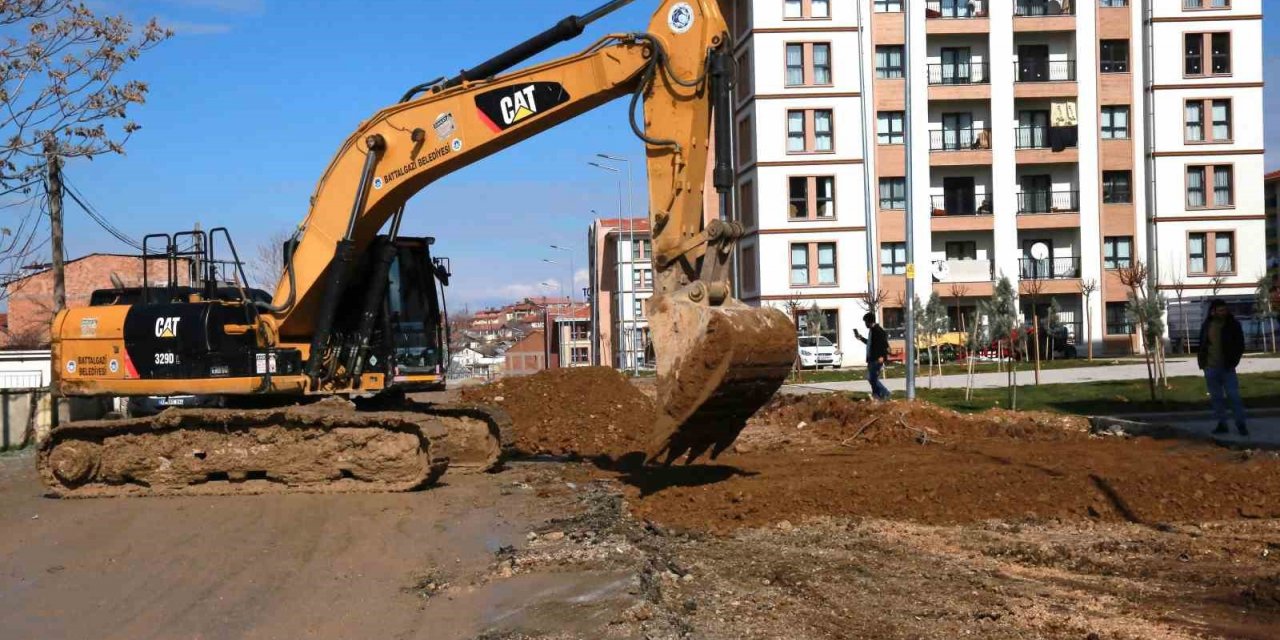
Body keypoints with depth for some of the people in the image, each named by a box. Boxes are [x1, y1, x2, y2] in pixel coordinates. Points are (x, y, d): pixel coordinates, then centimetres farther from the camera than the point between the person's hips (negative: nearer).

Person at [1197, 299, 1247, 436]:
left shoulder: (1233, 324, -4)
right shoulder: (1206, 325, 5)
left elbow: (1240, 346, -3)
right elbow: (1202, 345, 13)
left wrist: (1233, 361, -11)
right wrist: (1201, 362, 2)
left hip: (1227, 367, -3)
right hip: (1210, 368, 3)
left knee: (1234, 396, -6)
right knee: (1216, 397, 7)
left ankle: (1241, 424, 1)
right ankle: (1222, 424, 14)